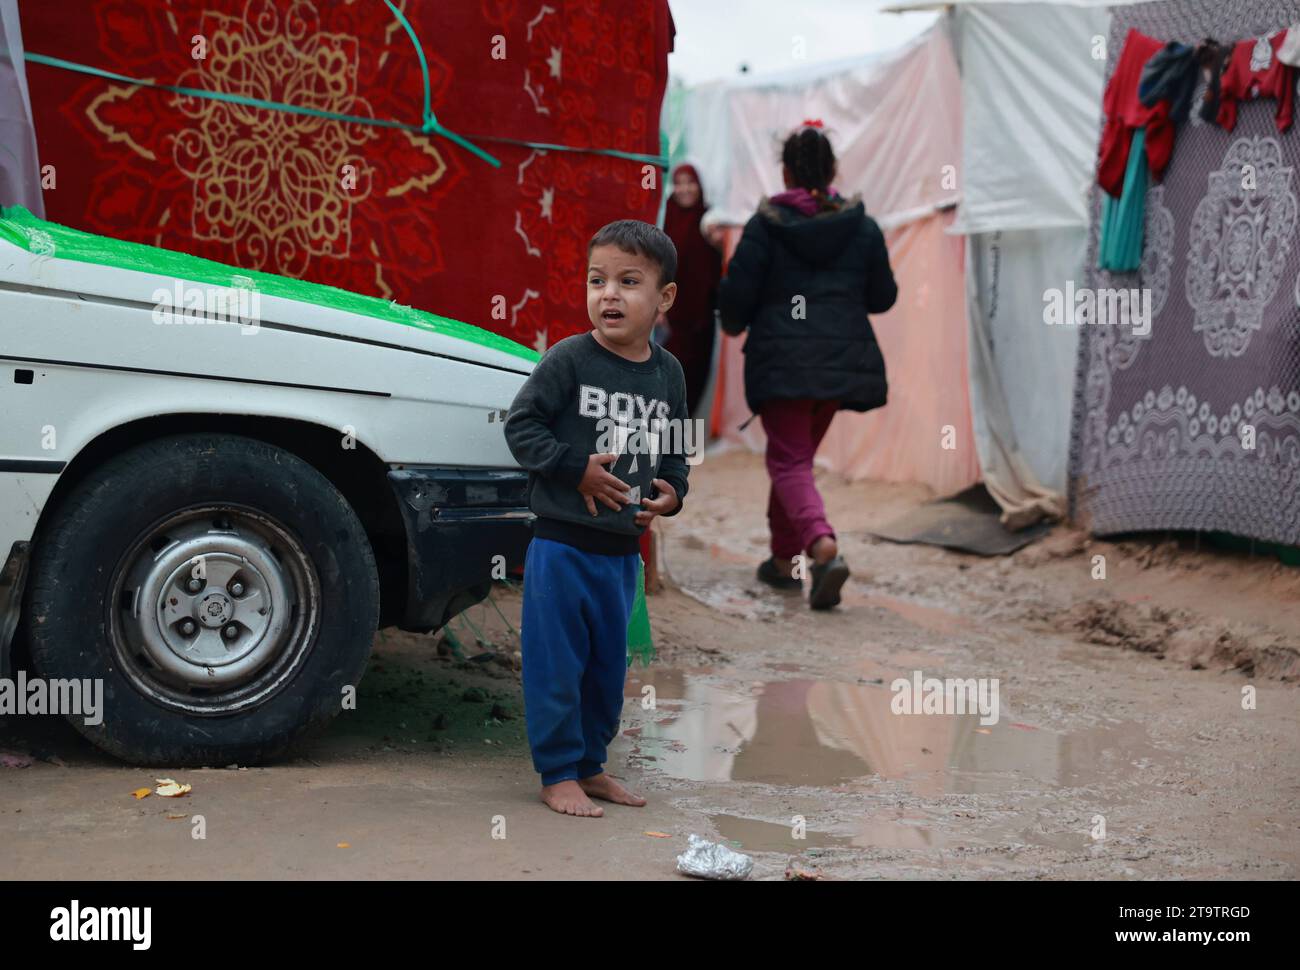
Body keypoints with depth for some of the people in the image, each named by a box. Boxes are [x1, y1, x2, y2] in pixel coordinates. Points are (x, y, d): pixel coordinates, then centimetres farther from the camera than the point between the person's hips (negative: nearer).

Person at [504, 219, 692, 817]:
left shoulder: (667, 373, 6)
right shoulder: (569, 359, -11)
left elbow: (674, 449, 17)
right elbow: (520, 425, -10)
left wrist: (672, 492, -1)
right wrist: (577, 468, -17)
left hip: (623, 548, 6)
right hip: (562, 543, -5)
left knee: (608, 663, 15)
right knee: (557, 662, 1)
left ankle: (590, 764, 30)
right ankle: (558, 773, 13)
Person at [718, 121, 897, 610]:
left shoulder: (765, 225, -6)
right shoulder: (863, 226, 4)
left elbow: (737, 293, -6)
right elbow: (883, 296, 9)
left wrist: (733, 323, 16)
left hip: (780, 359, -4)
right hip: (842, 359, 4)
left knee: (789, 463, -2)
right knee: (798, 453, 20)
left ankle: (822, 544, -28)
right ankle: (784, 557, 27)